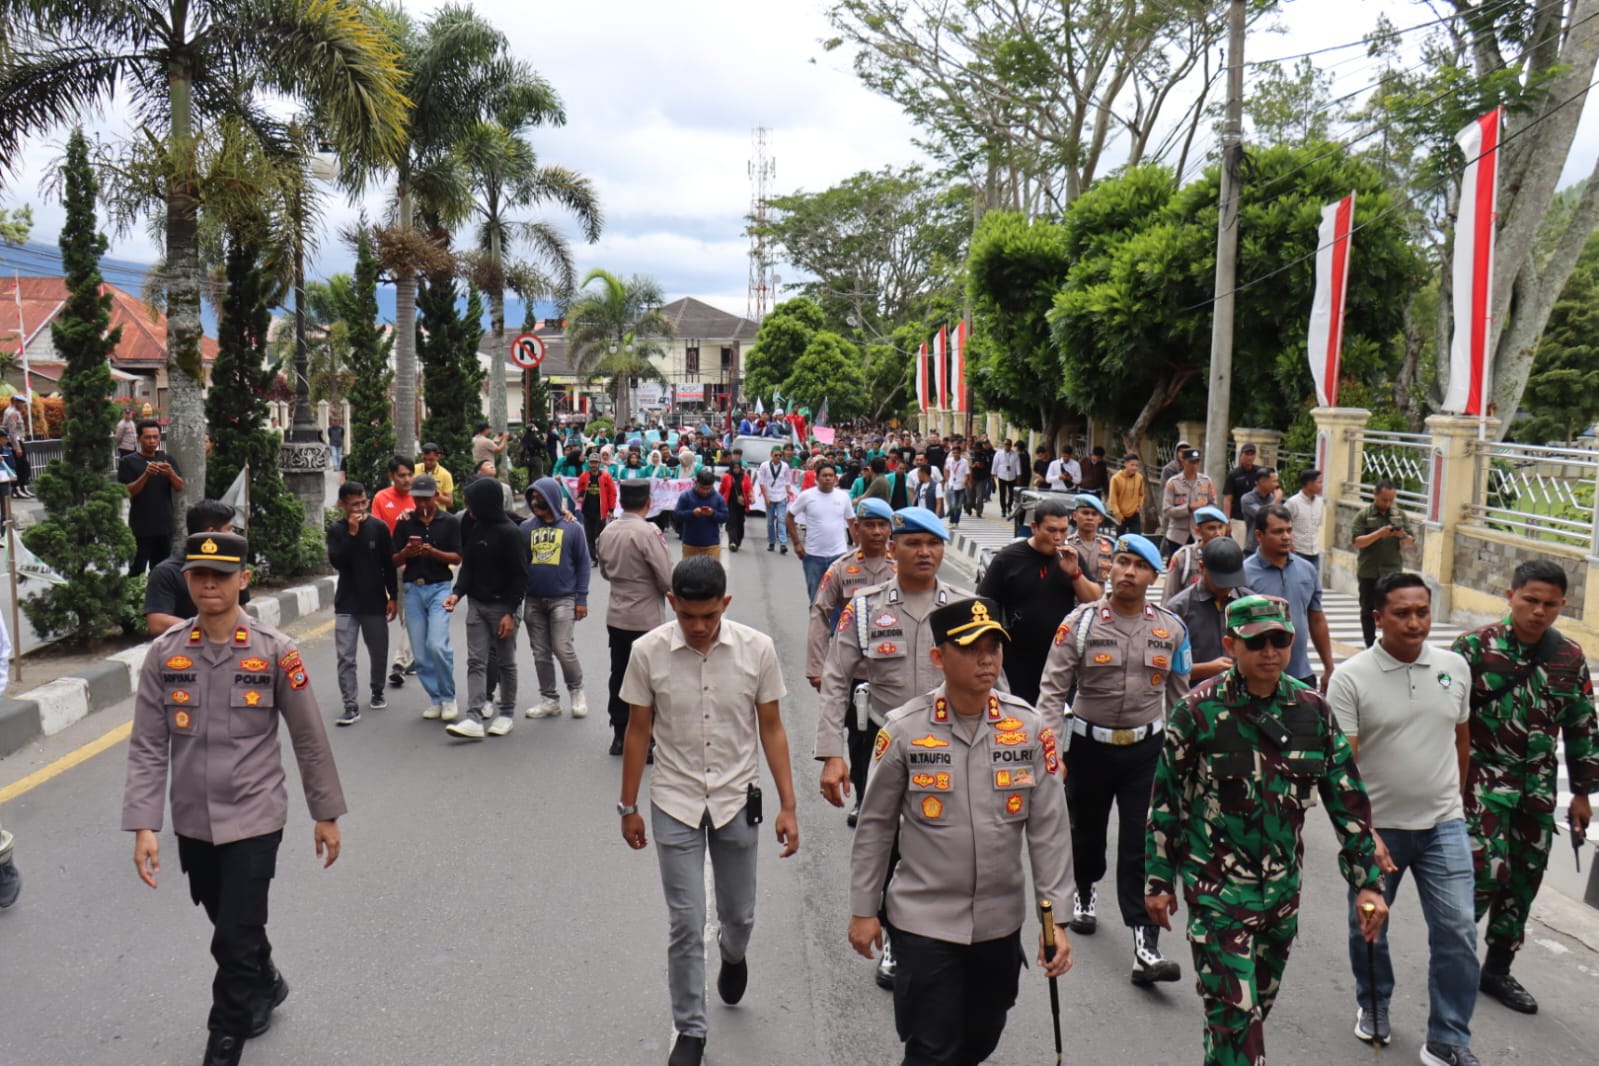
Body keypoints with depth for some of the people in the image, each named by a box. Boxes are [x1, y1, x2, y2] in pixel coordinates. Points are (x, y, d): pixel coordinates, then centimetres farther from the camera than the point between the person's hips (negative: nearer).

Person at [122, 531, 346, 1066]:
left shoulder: (275, 651, -12)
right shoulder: (164, 653, -4)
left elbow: (309, 738, -5)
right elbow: (147, 746, -2)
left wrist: (326, 814, 0)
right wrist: (144, 826, -9)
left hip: (254, 820, -4)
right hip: (192, 822, 4)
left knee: (235, 940, -3)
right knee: (230, 926, 21)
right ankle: (267, 985, 50)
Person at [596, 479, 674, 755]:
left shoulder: (607, 532, 1)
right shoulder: (648, 533, -19)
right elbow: (668, 579, -19)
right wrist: (666, 588, 2)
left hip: (616, 616, 6)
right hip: (646, 619, -6)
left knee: (619, 676, 14)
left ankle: (619, 737, 23)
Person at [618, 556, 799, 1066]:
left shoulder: (757, 648, -12)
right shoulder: (648, 652, -12)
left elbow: (771, 728, -3)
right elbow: (638, 731, -1)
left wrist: (787, 805, -3)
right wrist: (628, 807, 4)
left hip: (737, 801, 1)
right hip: (675, 804, -1)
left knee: (739, 915, 15)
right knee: (686, 925, 2)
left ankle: (732, 956, 51)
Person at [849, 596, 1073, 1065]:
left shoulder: (1029, 727, -6)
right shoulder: (904, 729, -12)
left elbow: (1050, 828, -2)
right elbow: (875, 826, -3)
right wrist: (863, 910, 1)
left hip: (1001, 921, 3)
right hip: (924, 922, -3)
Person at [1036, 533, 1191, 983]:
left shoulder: (1170, 628, -1)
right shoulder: (1081, 622, -9)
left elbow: (1180, 695, 9)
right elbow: (1053, 689, -10)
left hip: (1146, 748, 0)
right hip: (1089, 744, 0)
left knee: (1141, 846, -5)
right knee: (1086, 830, 18)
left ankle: (1145, 946, -3)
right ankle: (1085, 890, 48)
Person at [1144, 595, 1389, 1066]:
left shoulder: (1312, 709, -1)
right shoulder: (1198, 710, -12)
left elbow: (1348, 798, 6)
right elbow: (1165, 800, -5)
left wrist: (1367, 880, 3)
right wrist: (1159, 879, -2)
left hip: (1283, 885, 5)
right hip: (1216, 888, -5)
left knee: (1259, 1006, 19)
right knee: (1235, 1013, -8)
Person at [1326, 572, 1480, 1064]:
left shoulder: (1455, 667, 0)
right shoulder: (1351, 678, -14)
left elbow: (1461, 738, 14)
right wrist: (1362, 833, -24)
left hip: (1443, 826, 2)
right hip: (1376, 827, -2)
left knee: (1457, 932, -1)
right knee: (1367, 927, 15)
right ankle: (1373, 1006, 40)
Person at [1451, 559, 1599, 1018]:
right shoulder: (1476, 646, -9)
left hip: (1537, 788, 5)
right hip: (1482, 780, -5)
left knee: (1524, 880, 11)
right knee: (1487, 871, -12)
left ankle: (1498, 969, 27)